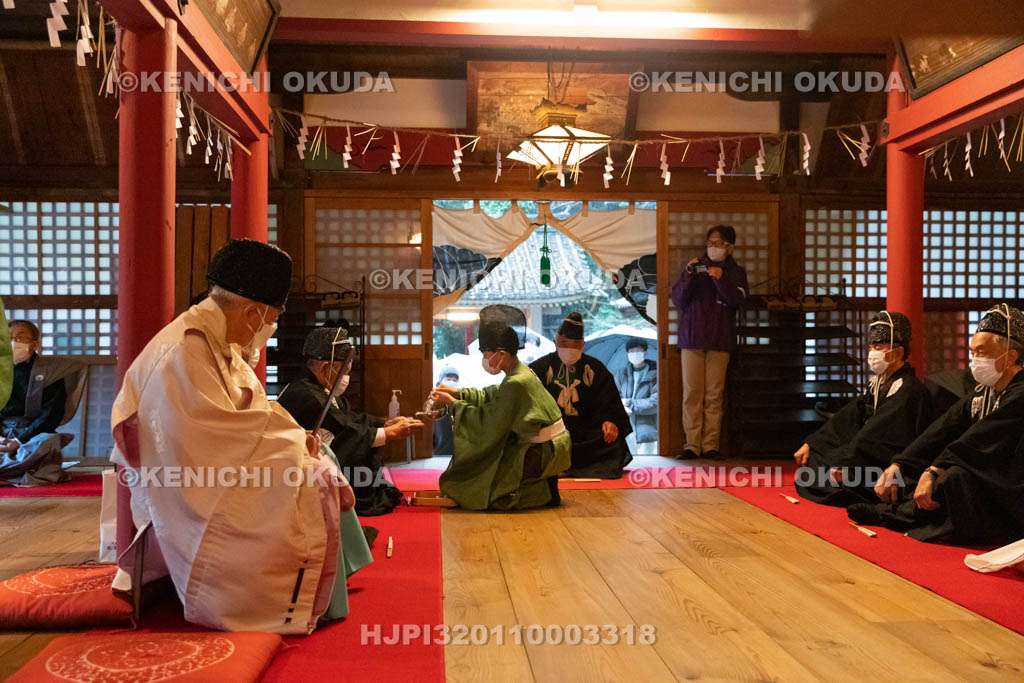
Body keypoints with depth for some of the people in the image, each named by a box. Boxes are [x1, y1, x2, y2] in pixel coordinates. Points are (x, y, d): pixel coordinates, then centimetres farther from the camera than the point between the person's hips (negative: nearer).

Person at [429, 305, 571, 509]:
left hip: (546, 454, -9)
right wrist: (458, 393, 8)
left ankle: (544, 493, 3)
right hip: (552, 447, 9)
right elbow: (492, 396, 16)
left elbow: (488, 424, -18)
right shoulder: (521, 371, 4)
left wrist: (453, 403, -10)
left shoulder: (515, 384, -23)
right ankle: (544, 487, 15)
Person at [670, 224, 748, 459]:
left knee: (714, 395, -3)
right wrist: (688, 277, -14)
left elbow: (737, 300, -7)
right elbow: (678, 300, 2)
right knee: (692, 393, -4)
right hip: (692, 338, 1)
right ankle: (692, 444, -1)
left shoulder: (735, 272, 9)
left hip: (719, 341, 0)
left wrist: (721, 279, -22)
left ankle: (710, 445, 1)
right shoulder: (696, 266, 10)